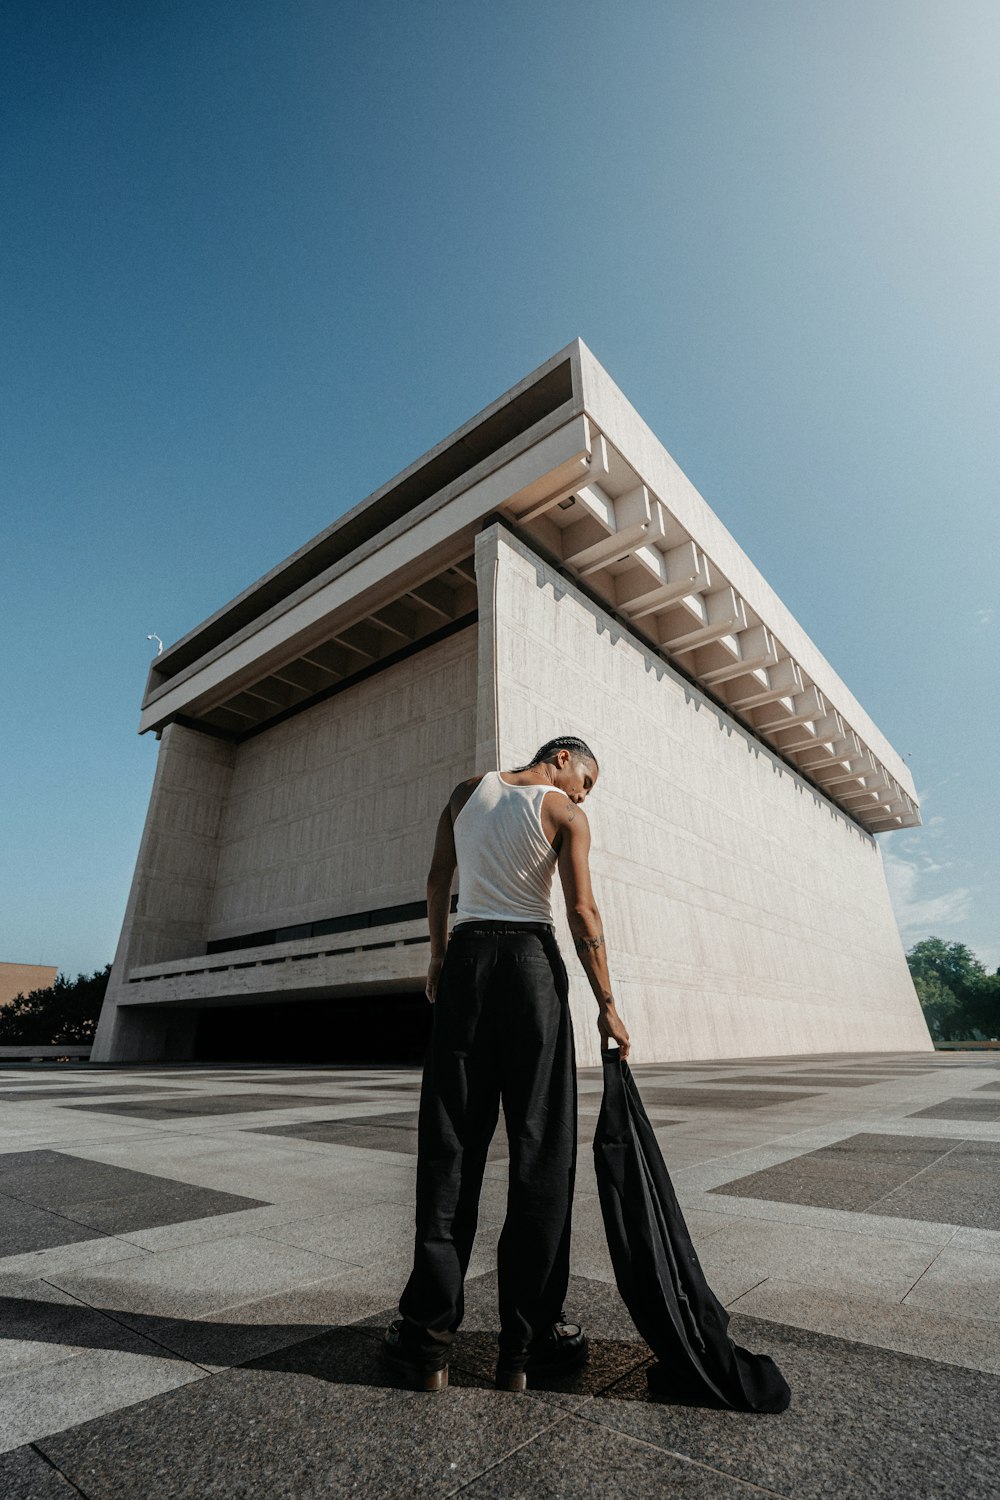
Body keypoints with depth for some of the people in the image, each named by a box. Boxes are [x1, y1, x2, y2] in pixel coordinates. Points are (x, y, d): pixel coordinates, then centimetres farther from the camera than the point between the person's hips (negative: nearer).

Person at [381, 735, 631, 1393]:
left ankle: (428, 1337, 15)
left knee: (450, 1143, 8)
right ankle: (527, 1340, 15)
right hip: (532, 960, -3)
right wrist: (607, 1006, -3)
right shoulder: (565, 813, 0)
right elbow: (582, 911, -7)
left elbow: (437, 881, 11)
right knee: (541, 1147, 7)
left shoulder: (468, 790, 11)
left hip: (467, 956, 3)